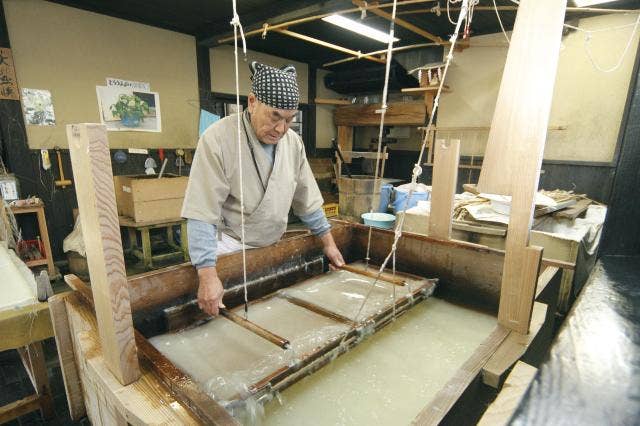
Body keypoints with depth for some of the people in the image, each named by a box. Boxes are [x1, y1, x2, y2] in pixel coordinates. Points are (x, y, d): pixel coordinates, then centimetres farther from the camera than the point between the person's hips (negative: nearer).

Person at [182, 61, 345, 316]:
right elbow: (202, 213, -24)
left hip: (273, 247, 5)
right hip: (230, 247, -5)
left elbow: (306, 198, 7)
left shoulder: (293, 142, -2)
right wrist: (207, 275, -30)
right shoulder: (217, 138, -20)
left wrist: (328, 243, 8)